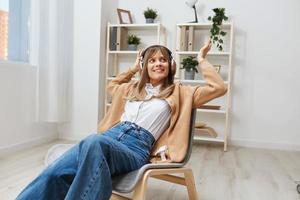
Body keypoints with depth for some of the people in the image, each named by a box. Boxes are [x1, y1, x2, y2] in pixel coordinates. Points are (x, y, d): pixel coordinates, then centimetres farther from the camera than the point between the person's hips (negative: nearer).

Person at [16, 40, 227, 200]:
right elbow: (112, 86, 49)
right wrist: (134, 68, 44)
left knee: (93, 143, -41)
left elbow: (218, 87, 9)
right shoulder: (133, 88, 29)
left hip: (136, 149, -4)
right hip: (109, 136, 5)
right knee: (55, 173, -28)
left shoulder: (178, 92, 15)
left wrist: (202, 60, 18)